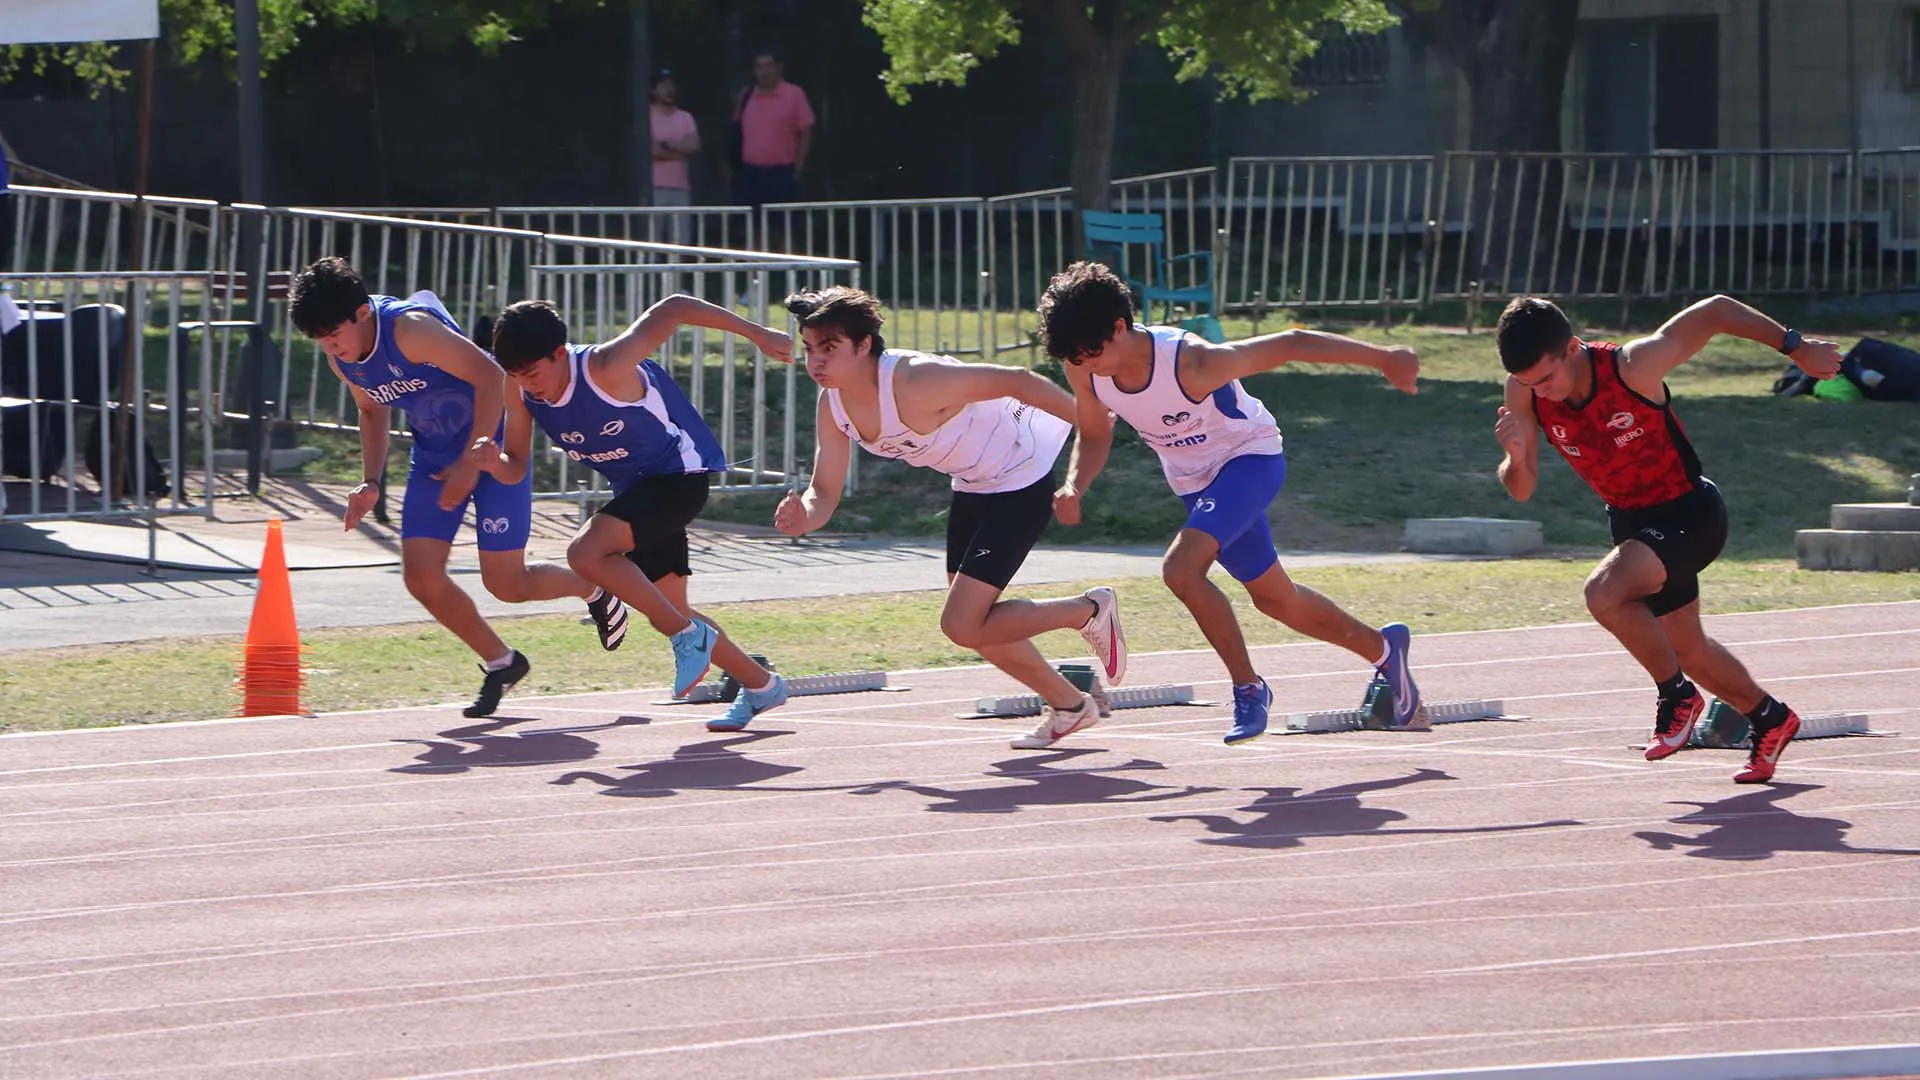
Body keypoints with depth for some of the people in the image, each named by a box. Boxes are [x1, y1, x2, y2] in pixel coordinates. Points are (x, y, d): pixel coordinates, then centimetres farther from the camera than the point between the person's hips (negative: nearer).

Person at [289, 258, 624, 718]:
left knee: (505, 584, -7)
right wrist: (372, 482, 4)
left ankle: (594, 591, 24)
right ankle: (501, 664, 15)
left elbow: (490, 376, -27)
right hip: (434, 455, 7)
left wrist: (471, 462, -26)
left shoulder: (410, 328, -29)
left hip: (490, 442, -7)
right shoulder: (340, 357, -4)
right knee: (420, 575, -6)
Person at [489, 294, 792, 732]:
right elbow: (515, 466, -1)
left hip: (681, 473, -9)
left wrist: (756, 334, -20)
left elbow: (673, 309, -24)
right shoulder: (521, 393, -9)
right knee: (666, 611, 11)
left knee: (586, 552, -27)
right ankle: (760, 685, 28)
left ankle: (688, 635, -16)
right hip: (635, 487, 9)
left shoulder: (605, 369, -29)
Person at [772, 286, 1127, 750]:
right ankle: (1069, 706, 35)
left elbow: (1017, 381, -28)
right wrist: (803, 516, -27)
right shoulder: (832, 407, -9)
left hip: (1022, 480, -9)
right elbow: (824, 492, -2)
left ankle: (1090, 610, 6)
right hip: (974, 484, 9)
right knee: (971, 624, 16)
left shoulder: (914, 383, -34)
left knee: (963, 626, -14)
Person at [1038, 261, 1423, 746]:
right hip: (1193, 481, 7)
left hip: (1250, 457, -7)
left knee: (1181, 569, -28)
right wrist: (1074, 487, -19)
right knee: (1273, 597, 17)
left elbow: (1289, 344, -27)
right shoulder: (1084, 370, -18)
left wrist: (1383, 359, -23)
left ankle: (1248, 688, -13)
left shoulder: (1190, 363, -36)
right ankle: (1382, 648, 38)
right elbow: (1093, 436, 2)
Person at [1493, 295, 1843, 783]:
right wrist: (1516, 455, -32)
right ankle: (1769, 719, 44)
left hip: (1689, 515, -7)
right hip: (1631, 521, 7)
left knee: (1604, 593, -30)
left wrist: (1796, 348, -9)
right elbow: (1521, 490, -9)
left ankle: (1676, 695, -7)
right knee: (1686, 647, 19)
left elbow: (1716, 311, -18)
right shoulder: (1524, 392, -14)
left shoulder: (1634, 367, -29)